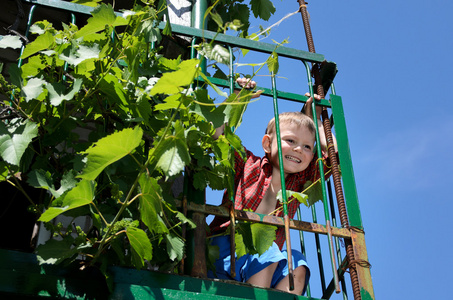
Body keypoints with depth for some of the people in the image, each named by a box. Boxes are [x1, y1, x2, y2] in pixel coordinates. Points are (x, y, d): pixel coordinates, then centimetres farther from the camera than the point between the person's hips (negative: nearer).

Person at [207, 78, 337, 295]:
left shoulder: (299, 181, 17)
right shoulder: (248, 164, 8)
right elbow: (216, 131, 5)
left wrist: (315, 120, 23)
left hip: (263, 264, 4)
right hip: (225, 247, -4)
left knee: (297, 267, -25)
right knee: (267, 251, -32)